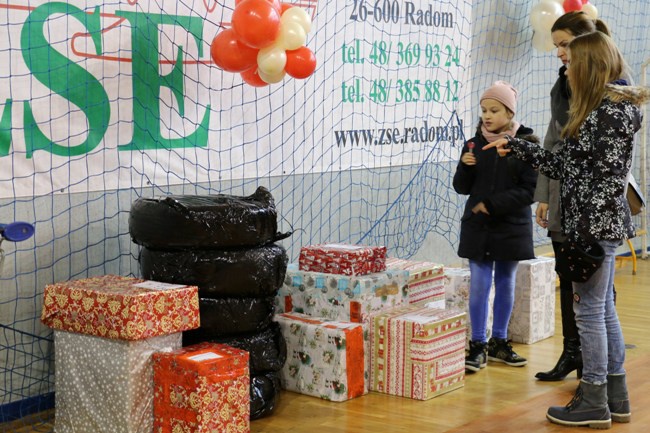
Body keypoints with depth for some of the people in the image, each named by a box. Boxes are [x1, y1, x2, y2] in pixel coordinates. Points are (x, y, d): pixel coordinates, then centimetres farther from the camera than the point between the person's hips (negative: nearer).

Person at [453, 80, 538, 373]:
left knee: (506, 284, 10)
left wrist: (492, 204, -15)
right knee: (479, 285, -1)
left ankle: (498, 342, 21)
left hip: (512, 226, -1)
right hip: (477, 227, 1)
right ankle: (478, 345, 7)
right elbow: (461, 188, 5)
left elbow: (530, 190, -10)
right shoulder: (474, 145, 2)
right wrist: (465, 167, -15)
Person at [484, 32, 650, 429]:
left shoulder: (613, 109, -15)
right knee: (603, 309, 13)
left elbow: (610, 177, -19)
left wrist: (585, 234, -21)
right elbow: (566, 166, 15)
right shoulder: (599, 108, 15)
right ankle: (616, 398, 21)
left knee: (590, 310, -3)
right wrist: (516, 147, 16)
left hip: (597, 226, -10)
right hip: (596, 225, 10)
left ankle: (593, 404, 6)